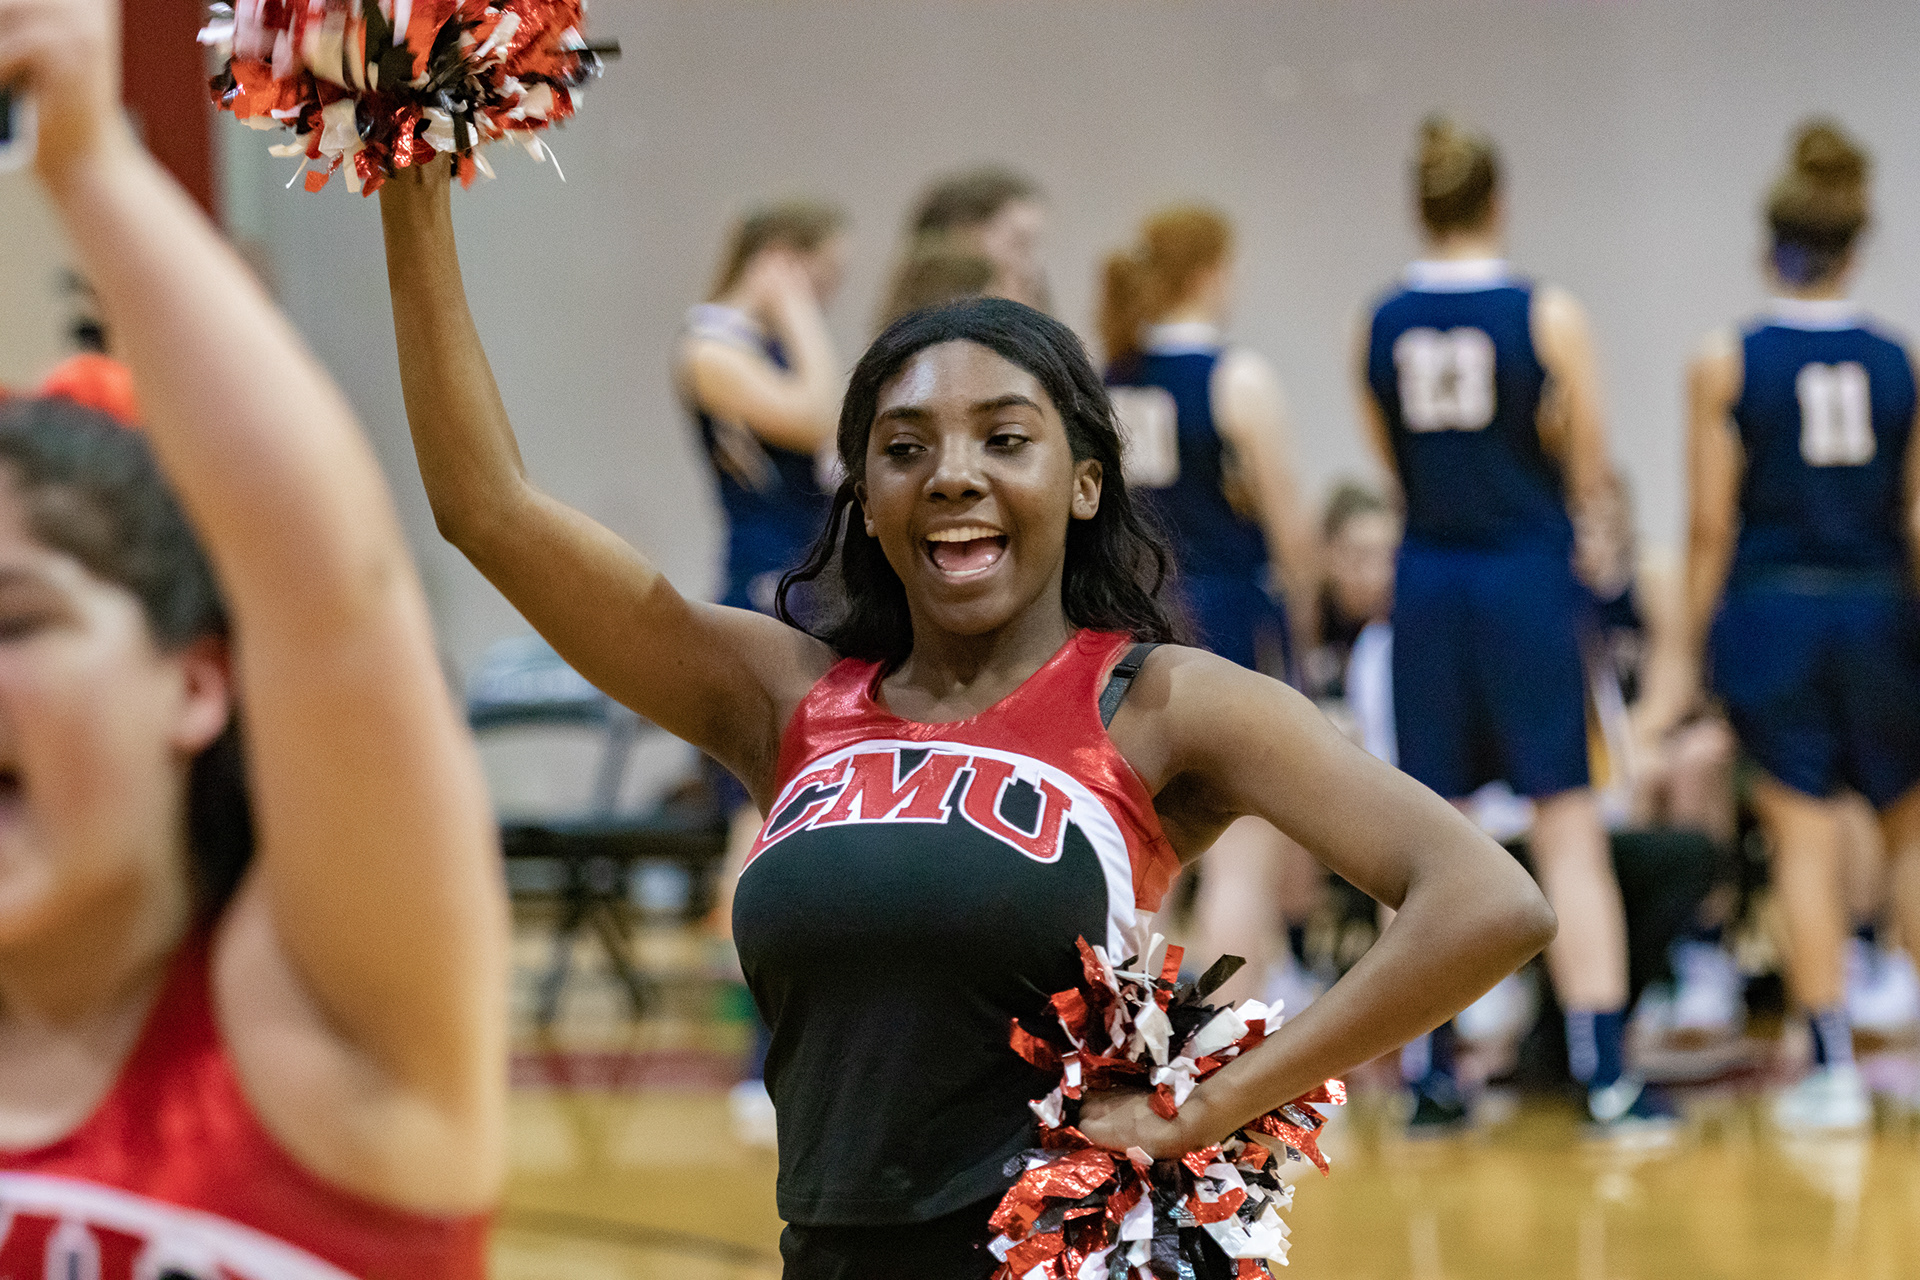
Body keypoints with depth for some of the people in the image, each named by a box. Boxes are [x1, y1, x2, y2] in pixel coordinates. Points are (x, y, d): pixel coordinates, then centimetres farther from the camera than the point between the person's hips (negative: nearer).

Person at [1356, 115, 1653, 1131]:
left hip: (1426, 586, 3)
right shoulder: (1546, 318, -7)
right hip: (1527, 579, -3)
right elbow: (1589, 475, -2)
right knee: (1568, 832, -2)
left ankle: (1432, 1074, 13)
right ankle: (1605, 1074, -7)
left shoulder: (1379, 328, 2)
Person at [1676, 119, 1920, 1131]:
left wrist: (1691, 649, 3)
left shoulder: (1725, 365, -4)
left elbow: (1710, 526, -5)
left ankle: (1832, 1069, -3)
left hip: (1769, 608, -1)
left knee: (1804, 838, 0)